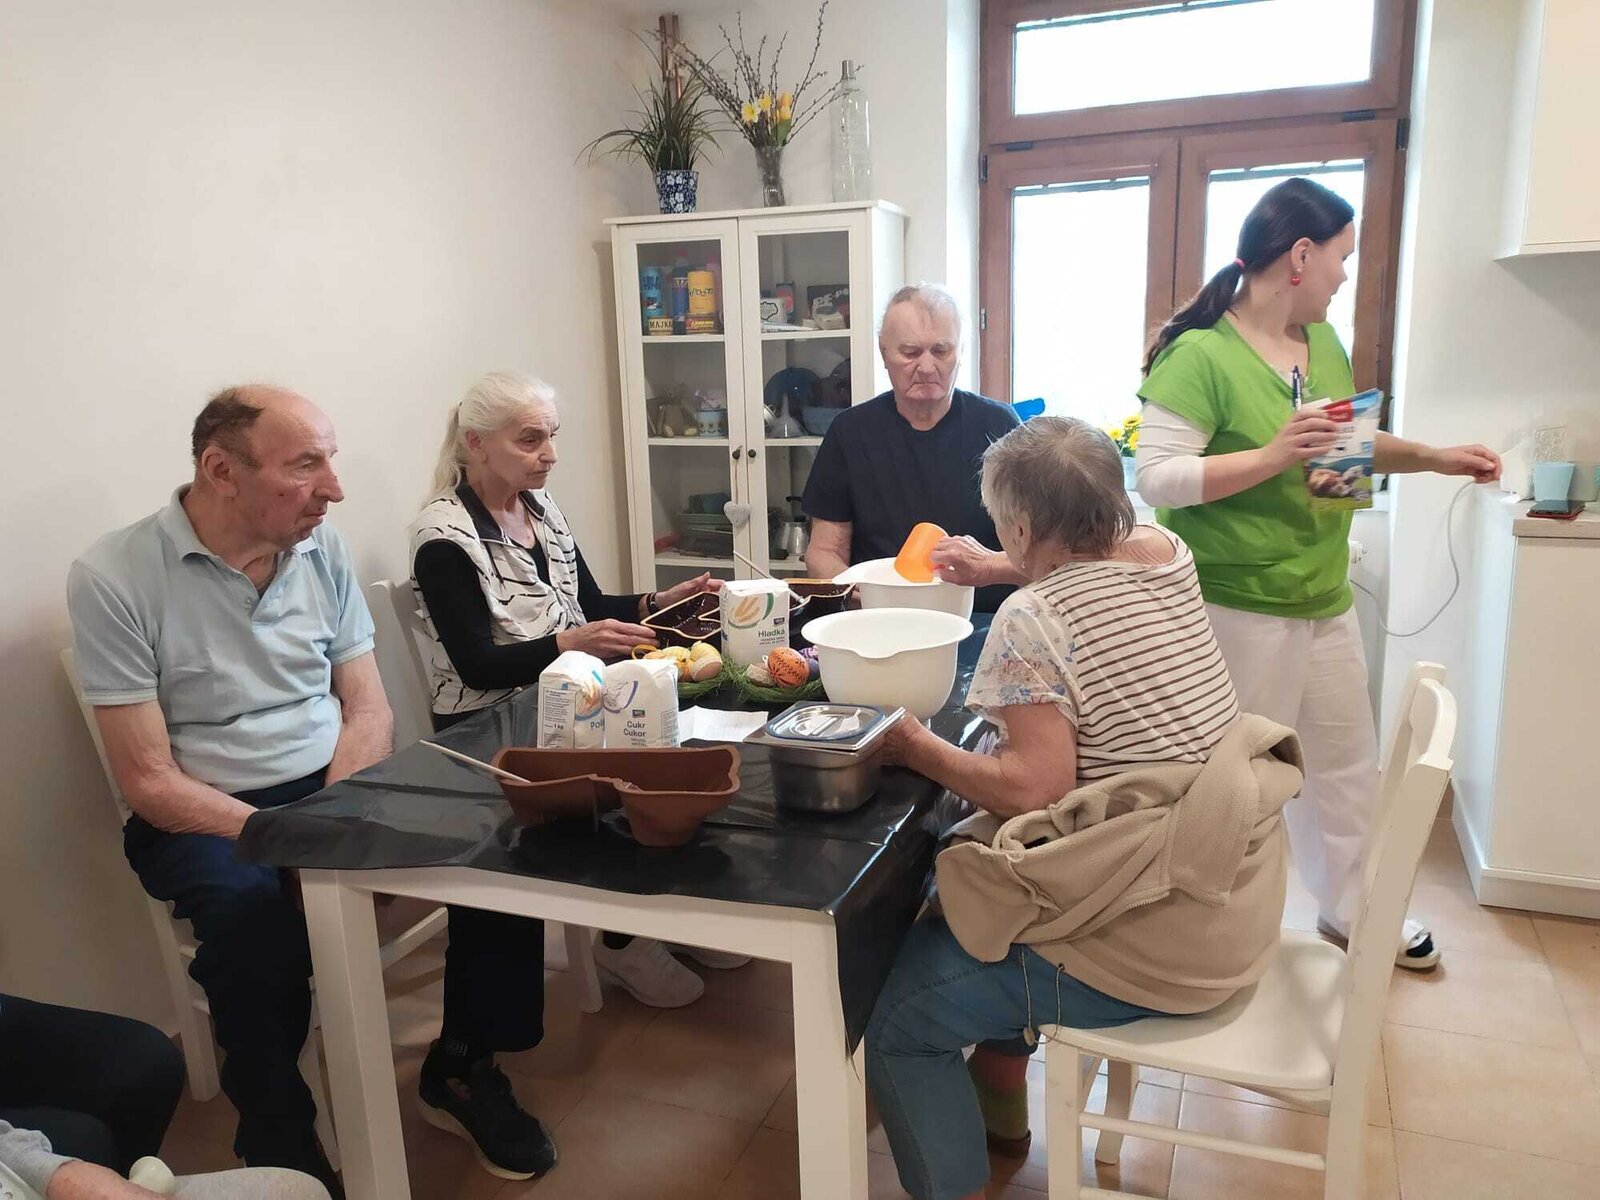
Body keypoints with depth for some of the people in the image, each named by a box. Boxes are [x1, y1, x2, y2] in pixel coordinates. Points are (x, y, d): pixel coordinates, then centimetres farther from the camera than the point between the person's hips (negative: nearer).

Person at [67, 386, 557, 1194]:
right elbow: (149, 782, -14)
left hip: (337, 790, 4)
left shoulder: (322, 550, 0)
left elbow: (368, 711, 3)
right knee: (255, 907, -36)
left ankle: (462, 1068, 4)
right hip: (207, 817, -4)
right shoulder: (114, 579, -14)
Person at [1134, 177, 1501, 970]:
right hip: (1239, 610, -8)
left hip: (1326, 600, 9)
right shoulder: (1200, 355, -18)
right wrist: (1274, 458, -27)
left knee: (1347, 762, 21)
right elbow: (1157, 477, -24)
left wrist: (1433, 457, 14)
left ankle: (1351, 909, 42)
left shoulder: (1324, 345, 8)